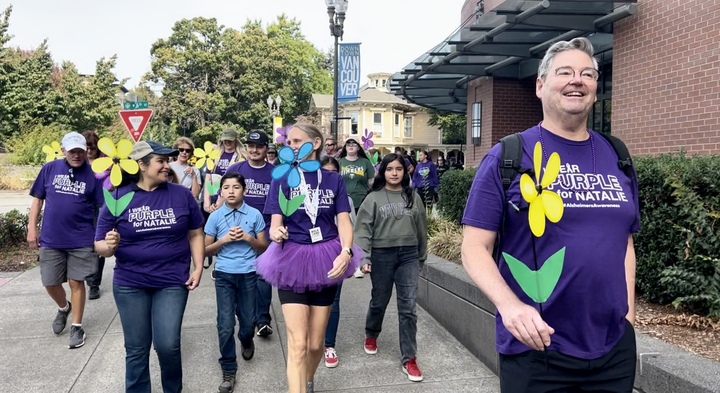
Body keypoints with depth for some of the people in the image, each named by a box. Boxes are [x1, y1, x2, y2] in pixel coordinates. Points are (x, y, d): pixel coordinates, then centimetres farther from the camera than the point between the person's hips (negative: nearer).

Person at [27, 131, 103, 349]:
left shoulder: (92, 175, -4)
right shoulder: (49, 169, -1)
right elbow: (37, 200, 6)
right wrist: (32, 228, 2)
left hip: (81, 240, -2)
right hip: (50, 239, 2)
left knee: (76, 282, 4)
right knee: (50, 283, 9)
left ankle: (76, 327, 17)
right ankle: (63, 308, 41)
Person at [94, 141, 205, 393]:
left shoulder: (181, 194, -2)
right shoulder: (118, 197, -4)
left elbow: (195, 234, 7)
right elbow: (100, 246, 0)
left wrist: (198, 268, -1)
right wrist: (109, 245, -22)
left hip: (172, 283, 0)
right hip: (130, 284, 1)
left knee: (168, 345, -6)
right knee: (136, 349, 9)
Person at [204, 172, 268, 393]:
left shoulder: (254, 215, -3)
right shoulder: (215, 217, -2)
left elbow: (263, 247, 3)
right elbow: (206, 250, 3)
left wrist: (248, 237, -14)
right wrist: (224, 239, -13)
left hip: (249, 274, 0)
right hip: (224, 275, 0)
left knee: (248, 320, 12)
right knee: (225, 325, -2)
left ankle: (246, 341, 48)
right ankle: (228, 371, 12)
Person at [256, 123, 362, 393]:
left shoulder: (333, 180, 5)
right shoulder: (282, 179, 2)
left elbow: (344, 221, -2)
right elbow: (276, 222, -4)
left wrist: (345, 252, -20)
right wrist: (276, 233, -28)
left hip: (326, 262, 2)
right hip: (292, 263, -1)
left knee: (315, 344, 12)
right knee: (298, 345, -11)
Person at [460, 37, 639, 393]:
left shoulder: (616, 158, 8)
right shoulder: (508, 158, -7)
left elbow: (624, 241, 16)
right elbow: (475, 247, -10)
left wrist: (628, 314, 8)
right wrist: (508, 304, -25)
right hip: (535, 348, -4)